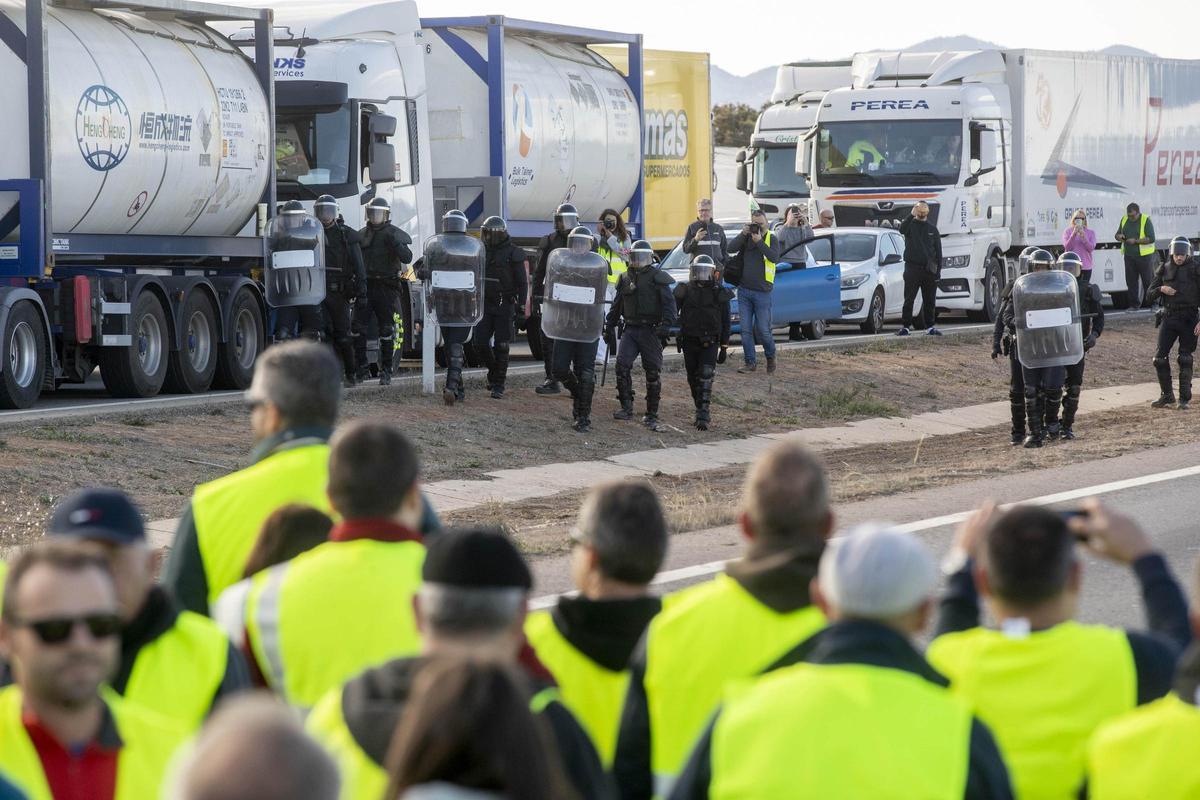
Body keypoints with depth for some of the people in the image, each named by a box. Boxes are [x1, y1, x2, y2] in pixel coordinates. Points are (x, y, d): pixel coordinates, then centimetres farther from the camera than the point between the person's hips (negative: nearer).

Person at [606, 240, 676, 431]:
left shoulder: (657, 278, -1)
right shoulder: (625, 279, 14)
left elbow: (669, 303, -8)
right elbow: (616, 306, 23)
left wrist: (666, 324, -22)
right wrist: (609, 327, 21)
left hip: (651, 331, -4)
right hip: (630, 330, 4)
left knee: (653, 372, -1)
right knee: (622, 365, -14)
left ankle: (651, 416, 7)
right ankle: (626, 407, -8)